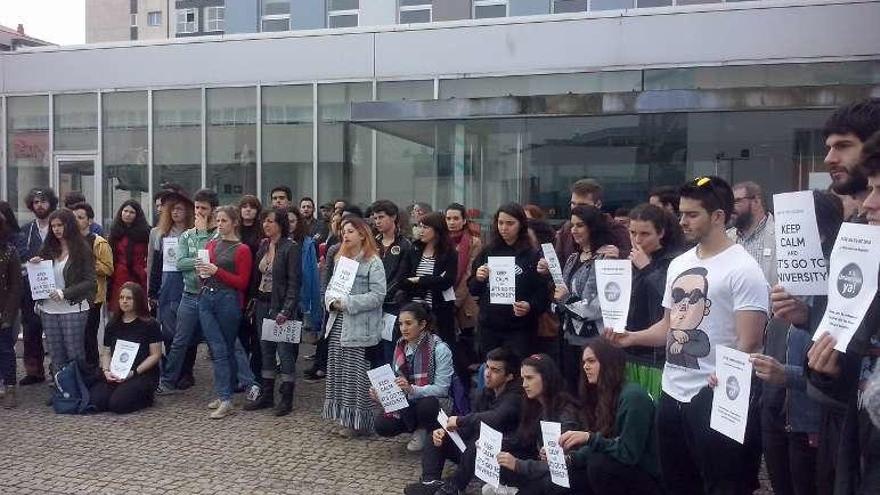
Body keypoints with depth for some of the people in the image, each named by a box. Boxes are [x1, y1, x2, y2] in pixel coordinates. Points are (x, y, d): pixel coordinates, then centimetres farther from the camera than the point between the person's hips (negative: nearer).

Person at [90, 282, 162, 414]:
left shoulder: (149, 324, -3)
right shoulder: (112, 325, 14)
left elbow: (155, 355, -6)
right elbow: (106, 352, 16)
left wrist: (133, 372, -15)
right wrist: (106, 371, -5)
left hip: (143, 374, -5)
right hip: (115, 375, 5)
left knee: (117, 404, -27)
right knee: (94, 402, -19)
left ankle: (145, 397, 3)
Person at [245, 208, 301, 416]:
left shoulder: (291, 248, -11)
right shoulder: (263, 245, 10)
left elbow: (294, 282, -14)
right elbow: (257, 276, 14)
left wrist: (286, 310, -19)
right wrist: (254, 301, 6)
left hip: (281, 305, -7)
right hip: (262, 304, 7)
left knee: (285, 351, -1)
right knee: (266, 350, 12)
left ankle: (286, 398, 8)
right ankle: (266, 395, 22)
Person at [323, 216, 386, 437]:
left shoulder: (373, 262, -8)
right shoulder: (340, 259, 15)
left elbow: (377, 296, -15)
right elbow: (330, 287, 18)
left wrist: (347, 302, -17)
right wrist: (332, 300, -5)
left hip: (360, 329, -7)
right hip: (338, 325, 7)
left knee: (357, 376, -3)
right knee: (338, 372, 10)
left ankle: (359, 421, 8)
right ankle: (345, 418, 22)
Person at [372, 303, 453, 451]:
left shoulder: (439, 349, -18)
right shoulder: (400, 346, 2)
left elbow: (441, 389, -21)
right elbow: (395, 381, 9)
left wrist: (412, 389, -35)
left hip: (431, 402, -5)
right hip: (405, 404, 5)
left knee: (426, 405, -38)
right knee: (381, 425, -18)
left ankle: (424, 430, -2)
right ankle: (416, 427, 11)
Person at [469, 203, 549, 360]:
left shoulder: (532, 256, -3)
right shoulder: (488, 252, 8)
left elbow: (543, 293, -5)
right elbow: (472, 289, 11)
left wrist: (530, 307, -23)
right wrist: (478, 279, -9)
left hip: (519, 330, -3)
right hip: (488, 327, 4)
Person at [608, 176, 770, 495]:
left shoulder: (743, 268, -11)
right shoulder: (678, 264, 12)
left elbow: (750, 341, -16)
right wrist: (631, 337, 2)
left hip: (715, 397, -8)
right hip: (672, 393, 8)